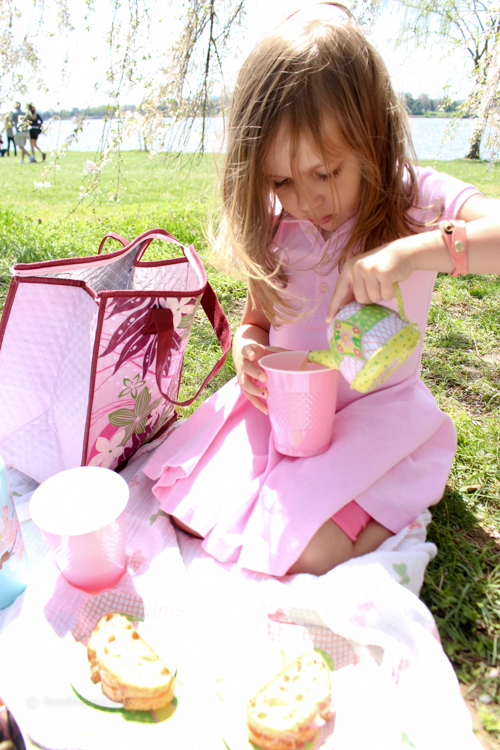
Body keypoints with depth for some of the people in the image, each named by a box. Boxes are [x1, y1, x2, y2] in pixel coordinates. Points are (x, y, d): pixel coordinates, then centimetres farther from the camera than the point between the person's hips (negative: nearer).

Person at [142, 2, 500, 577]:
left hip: (376, 407, -3)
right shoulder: (275, 227, 0)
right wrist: (246, 348, -12)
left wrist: (409, 251, -40)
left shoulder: (416, 201, -11)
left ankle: (395, 498, 8)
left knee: (309, 551, -19)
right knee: (189, 508, -8)